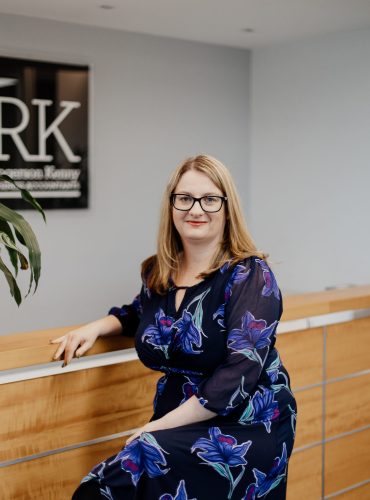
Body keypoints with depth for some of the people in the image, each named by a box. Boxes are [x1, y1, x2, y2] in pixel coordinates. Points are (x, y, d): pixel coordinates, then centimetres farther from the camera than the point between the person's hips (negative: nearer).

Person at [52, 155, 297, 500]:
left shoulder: (250, 275, -10)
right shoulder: (157, 272, 7)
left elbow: (240, 374, -19)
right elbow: (138, 315, 30)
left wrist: (159, 426, -20)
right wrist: (95, 327, 8)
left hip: (247, 426, -5)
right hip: (177, 426, 5)